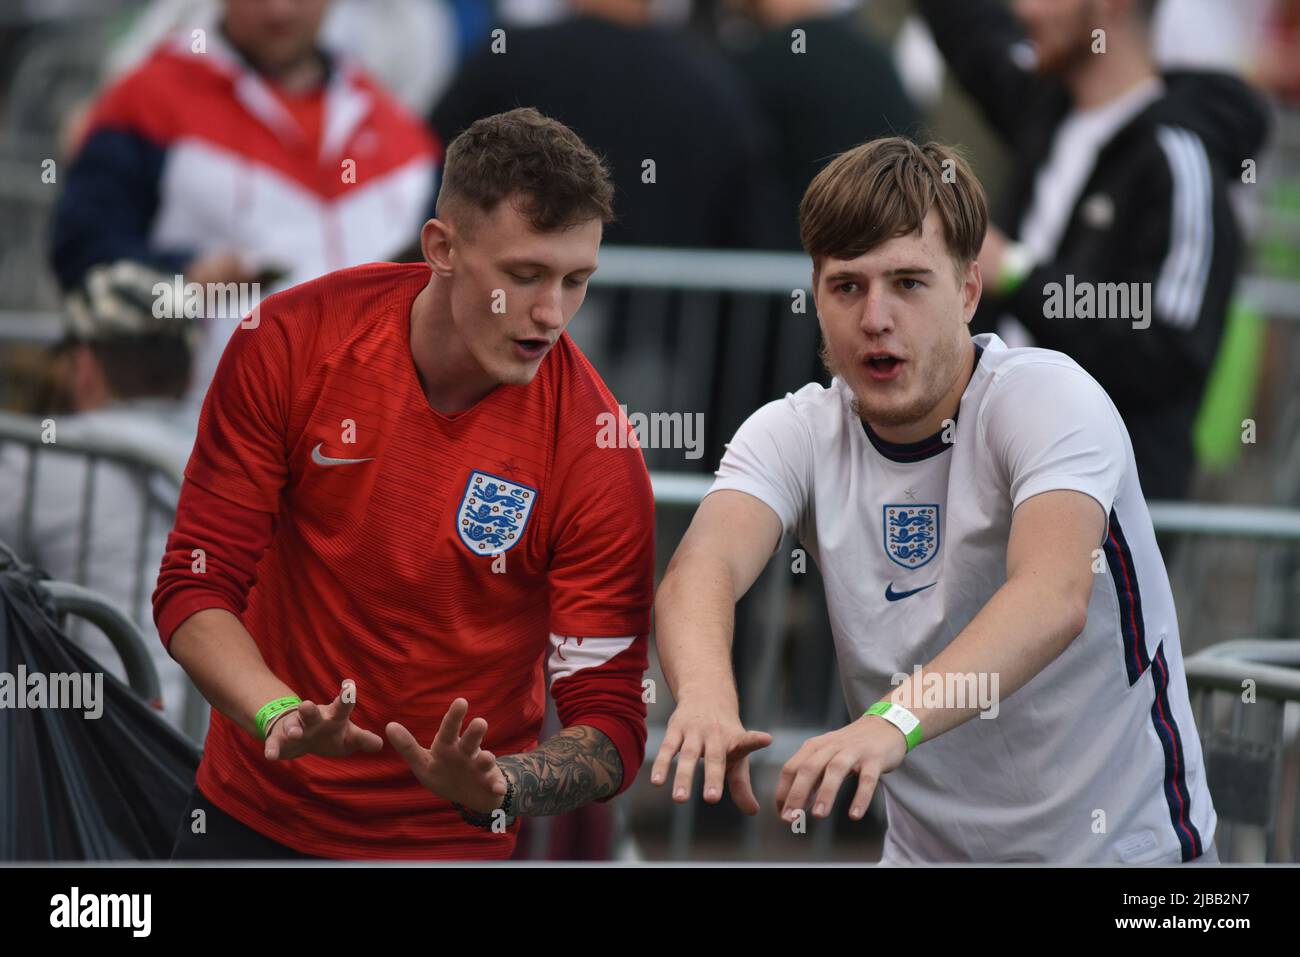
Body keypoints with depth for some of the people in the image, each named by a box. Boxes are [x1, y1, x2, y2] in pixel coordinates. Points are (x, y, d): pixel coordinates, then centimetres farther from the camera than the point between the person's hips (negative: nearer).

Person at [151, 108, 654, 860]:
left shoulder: (599, 454, -18)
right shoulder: (291, 340, -13)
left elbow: (610, 726, -17)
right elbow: (195, 586, -10)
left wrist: (492, 790, -35)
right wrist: (280, 714, -27)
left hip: (443, 841, -2)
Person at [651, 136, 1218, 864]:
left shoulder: (1047, 399, -13)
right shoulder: (796, 434, -1)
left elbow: (1054, 598, -32)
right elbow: (704, 568, -20)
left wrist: (895, 721, -49)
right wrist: (705, 695, -44)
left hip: (1123, 846, -4)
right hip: (927, 849, 4)